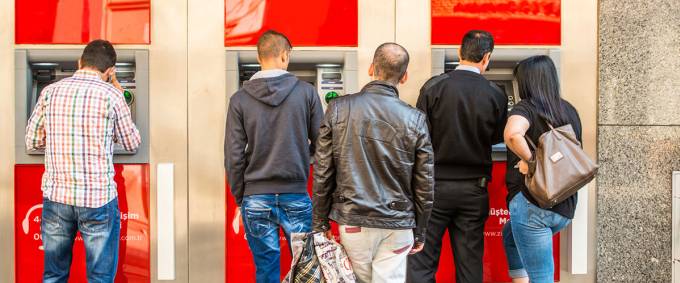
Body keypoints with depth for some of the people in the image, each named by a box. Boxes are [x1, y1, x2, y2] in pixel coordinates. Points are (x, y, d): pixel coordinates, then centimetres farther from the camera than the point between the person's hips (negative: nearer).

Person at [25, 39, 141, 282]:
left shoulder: (50, 92, 2)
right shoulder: (111, 96, -7)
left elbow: (32, 143, 7)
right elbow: (132, 144, 6)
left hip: (56, 195, 4)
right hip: (98, 198, -3)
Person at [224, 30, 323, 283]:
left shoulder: (239, 100, -2)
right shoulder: (306, 93, -3)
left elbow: (233, 156, -3)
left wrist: (240, 199, 8)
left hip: (256, 199, 1)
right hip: (296, 196, 0)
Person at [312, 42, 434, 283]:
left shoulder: (339, 109, -4)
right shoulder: (415, 119, -4)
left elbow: (322, 173, -3)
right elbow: (424, 185, 0)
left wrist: (320, 223, 7)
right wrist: (419, 233, 12)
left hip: (352, 222, 1)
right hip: (396, 227, -1)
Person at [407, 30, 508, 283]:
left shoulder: (433, 87, -9)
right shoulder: (496, 96, -3)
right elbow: (496, 138, 11)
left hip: (435, 186, -2)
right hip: (474, 189, 2)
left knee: (421, 263, 4)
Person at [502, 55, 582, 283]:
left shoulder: (527, 106, -9)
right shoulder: (569, 111, 12)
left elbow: (512, 134, -32)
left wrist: (529, 160, -18)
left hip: (532, 202, -8)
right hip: (566, 206, 8)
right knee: (510, 236, 32)